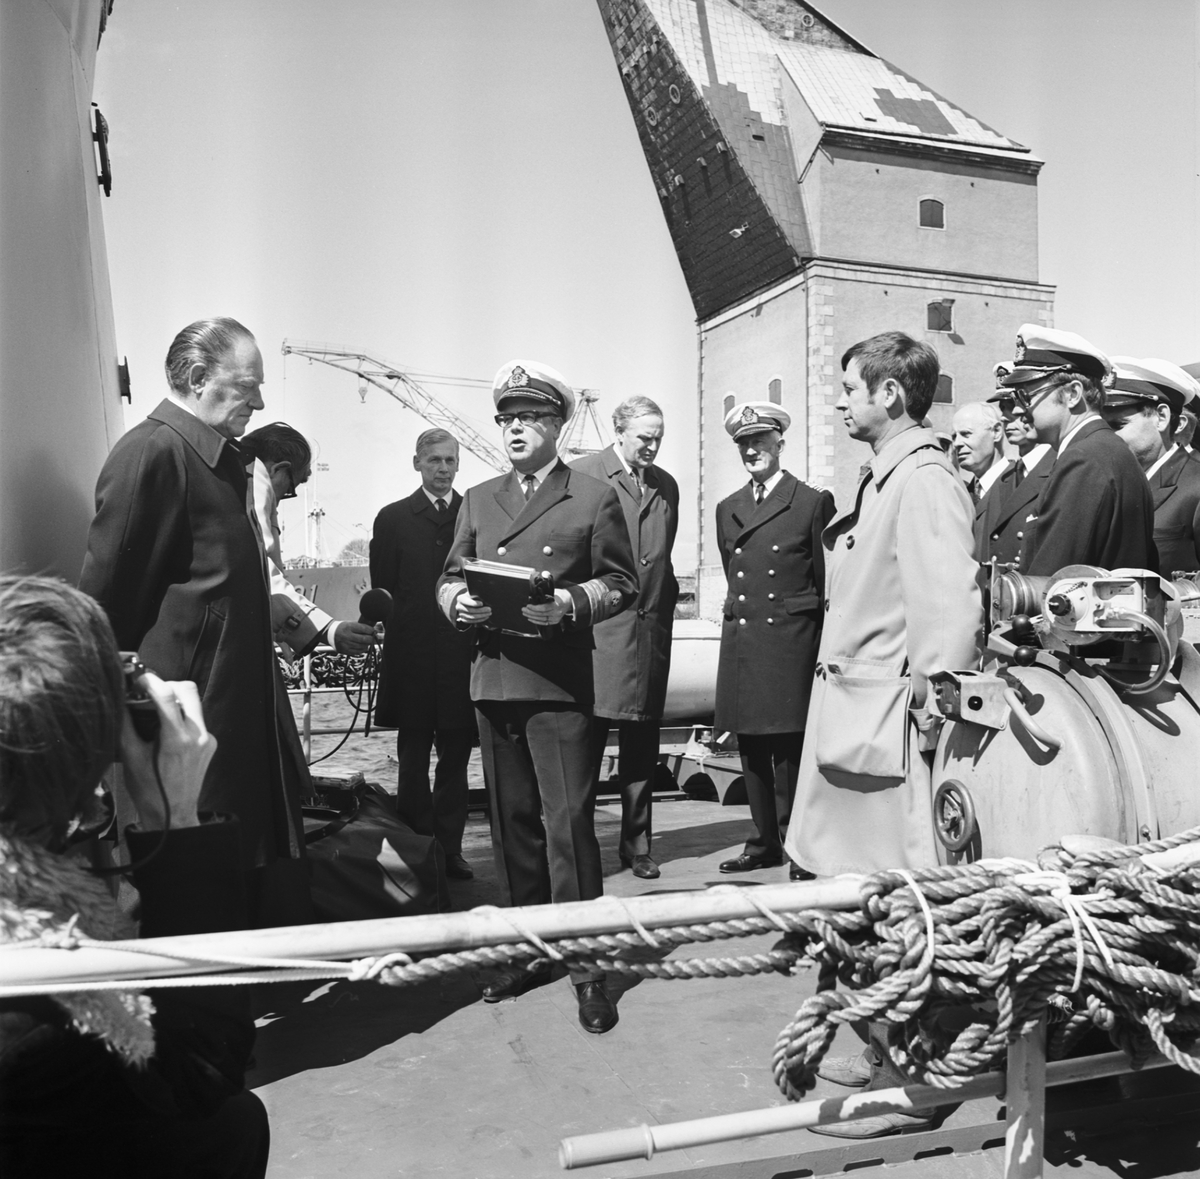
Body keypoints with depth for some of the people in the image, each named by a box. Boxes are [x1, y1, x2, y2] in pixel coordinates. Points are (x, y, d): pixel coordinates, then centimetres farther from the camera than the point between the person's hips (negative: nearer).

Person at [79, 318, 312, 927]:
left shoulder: (223, 458, 15)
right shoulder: (152, 453, -15)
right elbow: (106, 594, -15)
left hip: (246, 705, 9)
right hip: (196, 710, -9)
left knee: (276, 865, 15)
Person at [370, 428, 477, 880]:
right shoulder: (393, 518, 7)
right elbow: (382, 589, 5)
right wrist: (396, 624, -5)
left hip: (464, 653, 1)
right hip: (412, 656, -1)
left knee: (456, 756, 7)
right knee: (413, 756, 7)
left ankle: (450, 846, 16)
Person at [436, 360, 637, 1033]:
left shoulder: (595, 498, 2)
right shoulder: (479, 501, 17)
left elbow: (621, 584, 0)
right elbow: (450, 577, 18)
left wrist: (569, 605, -17)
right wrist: (460, 602, -5)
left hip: (561, 683, -5)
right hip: (493, 679, 5)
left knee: (569, 822, -6)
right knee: (513, 822, 12)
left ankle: (586, 965, 5)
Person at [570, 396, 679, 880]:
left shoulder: (666, 486, 16)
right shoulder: (582, 475, -2)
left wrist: (665, 607, 13)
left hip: (651, 627, 5)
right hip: (596, 627, -5)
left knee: (641, 745, 10)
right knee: (587, 739, -2)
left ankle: (637, 844, 20)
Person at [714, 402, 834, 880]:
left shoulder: (813, 502, -1)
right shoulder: (727, 508, 15)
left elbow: (827, 584, 1)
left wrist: (789, 614, 2)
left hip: (790, 646, -5)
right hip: (740, 646, 5)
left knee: (790, 750, -4)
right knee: (750, 750, 9)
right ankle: (764, 842, 20)